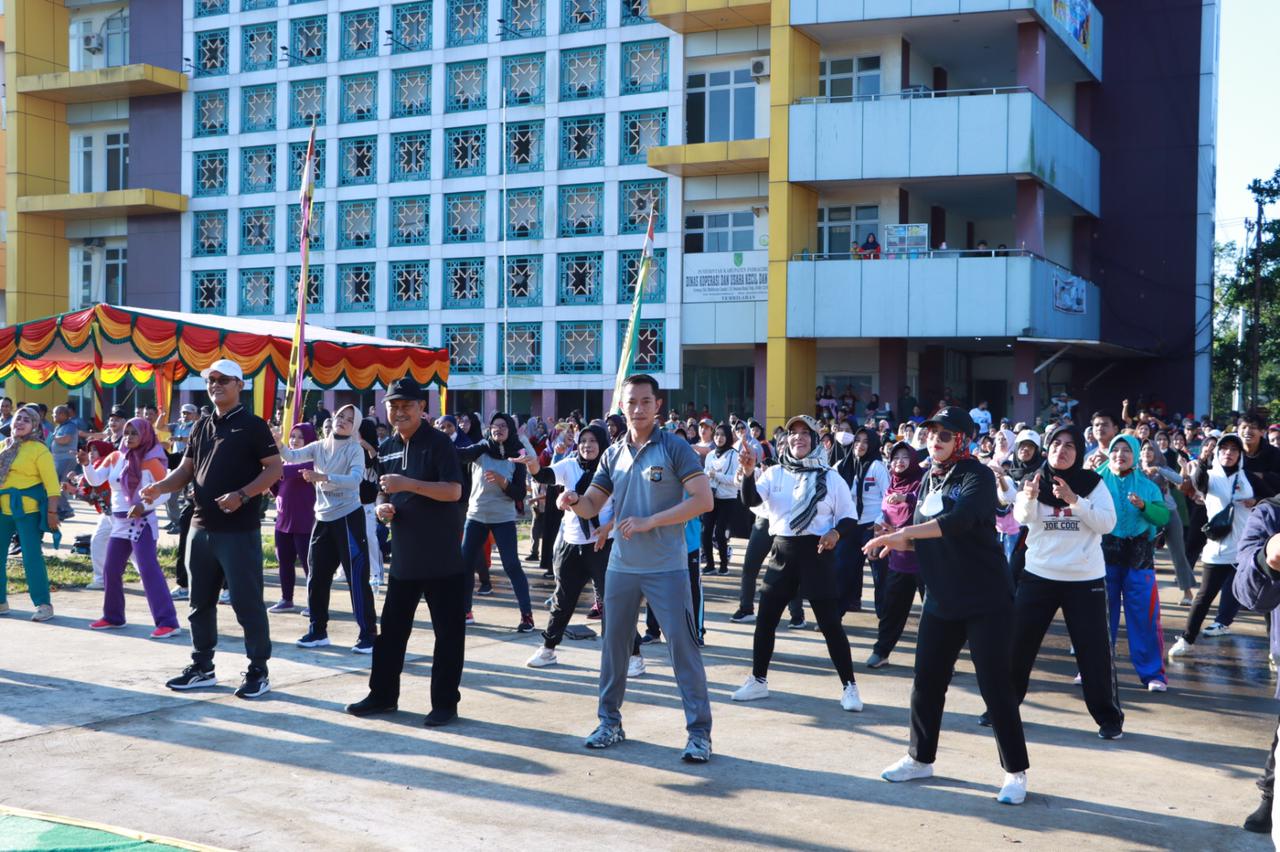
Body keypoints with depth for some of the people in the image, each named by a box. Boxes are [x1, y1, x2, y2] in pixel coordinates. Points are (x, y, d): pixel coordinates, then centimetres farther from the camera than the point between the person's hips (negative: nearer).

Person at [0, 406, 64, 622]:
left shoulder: (38, 450, -9)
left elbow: (51, 483, -12)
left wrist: (52, 512, -17)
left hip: (26, 509, -7)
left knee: (31, 556, -8)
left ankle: (43, 604, 0)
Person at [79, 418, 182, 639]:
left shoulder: (151, 462, -10)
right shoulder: (114, 458, 5)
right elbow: (95, 480, -2)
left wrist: (144, 506, -25)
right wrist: (86, 464, -20)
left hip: (142, 522, -7)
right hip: (119, 522, 7)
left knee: (149, 569, -14)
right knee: (110, 570, 12)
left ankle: (167, 622, -17)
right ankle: (113, 616, 30)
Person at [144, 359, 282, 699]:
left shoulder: (253, 425, -5)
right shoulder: (202, 427, 15)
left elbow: (275, 469, -9)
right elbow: (186, 469, 16)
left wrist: (242, 495, -21)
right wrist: (161, 486, -4)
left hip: (239, 530, -7)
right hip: (201, 528, 7)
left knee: (247, 603, -3)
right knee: (200, 602, 13)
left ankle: (258, 671, 6)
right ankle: (202, 667, 24)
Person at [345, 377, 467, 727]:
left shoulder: (438, 443, -9)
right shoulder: (387, 448, 11)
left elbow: (453, 491, -18)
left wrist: (408, 483, -24)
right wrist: (382, 507, 0)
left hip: (442, 557, -6)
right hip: (403, 555, 6)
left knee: (448, 631, 1)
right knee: (391, 627, 12)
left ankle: (445, 702, 10)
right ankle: (383, 694, 24)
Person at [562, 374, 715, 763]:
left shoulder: (674, 448, -7)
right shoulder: (613, 454, 9)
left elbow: (703, 500, -14)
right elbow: (591, 506, 9)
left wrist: (649, 521, -19)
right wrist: (573, 500, -15)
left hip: (666, 568, -5)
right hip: (621, 566, 5)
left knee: (683, 645, -4)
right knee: (614, 644, 12)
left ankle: (699, 731, 4)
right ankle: (610, 721, 27)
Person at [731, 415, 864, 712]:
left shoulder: (830, 477, 1)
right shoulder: (775, 473, 5)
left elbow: (849, 519, 3)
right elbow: (750, 501, -10)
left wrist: (836, 532, -18)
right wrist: (748, 473, -27)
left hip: (817, 553, -3)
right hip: (782, 552, 3)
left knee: (830, 623, -2)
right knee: (765, 620, 6)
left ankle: (849, 686, 8)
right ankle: (758, 681, 21)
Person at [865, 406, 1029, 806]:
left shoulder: (977, 476, -12)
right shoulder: (929, 480, 11)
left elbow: (960, 519, -31)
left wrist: (905, 532, -32)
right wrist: (899, 540, -6)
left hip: (986, 601, -7)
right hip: (941, 601, 7)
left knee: (995, 687, -3)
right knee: (926, 683, 12)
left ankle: (1016, 772, 10)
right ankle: (920, 758, 29)